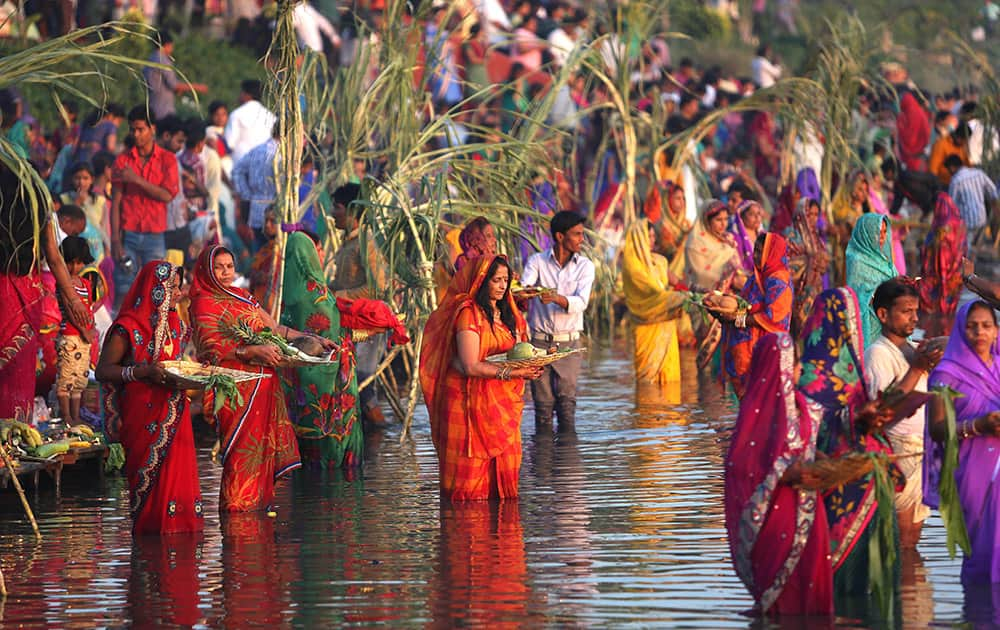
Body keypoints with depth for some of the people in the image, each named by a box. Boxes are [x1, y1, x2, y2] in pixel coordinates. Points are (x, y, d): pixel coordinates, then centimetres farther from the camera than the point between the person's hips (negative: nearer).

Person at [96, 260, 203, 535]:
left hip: (173, 414, 7)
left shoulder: (174, 325, 14)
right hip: (143, 417, -7)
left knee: (177, 471, 1)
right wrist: (144, 372, -23)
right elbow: (103, 371, -12)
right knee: (150, 478, -6)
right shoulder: (128, 328, -10)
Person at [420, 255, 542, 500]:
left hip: (503, 402, 7)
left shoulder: (506, 313, 16)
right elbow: (471, 366, -18)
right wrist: (512, 372, -23)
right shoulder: (468, 314, -10)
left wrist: (530, 365, -5)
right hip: (473, 401, -7)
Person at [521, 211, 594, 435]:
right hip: (539, 341, 0)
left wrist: (556, 298, -32)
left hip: (569, 343, 0)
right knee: (543, 404, -1)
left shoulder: (584, 266, 3)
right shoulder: (537, 262, 2)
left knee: (567, 402, -6)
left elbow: (581, 302, -12)